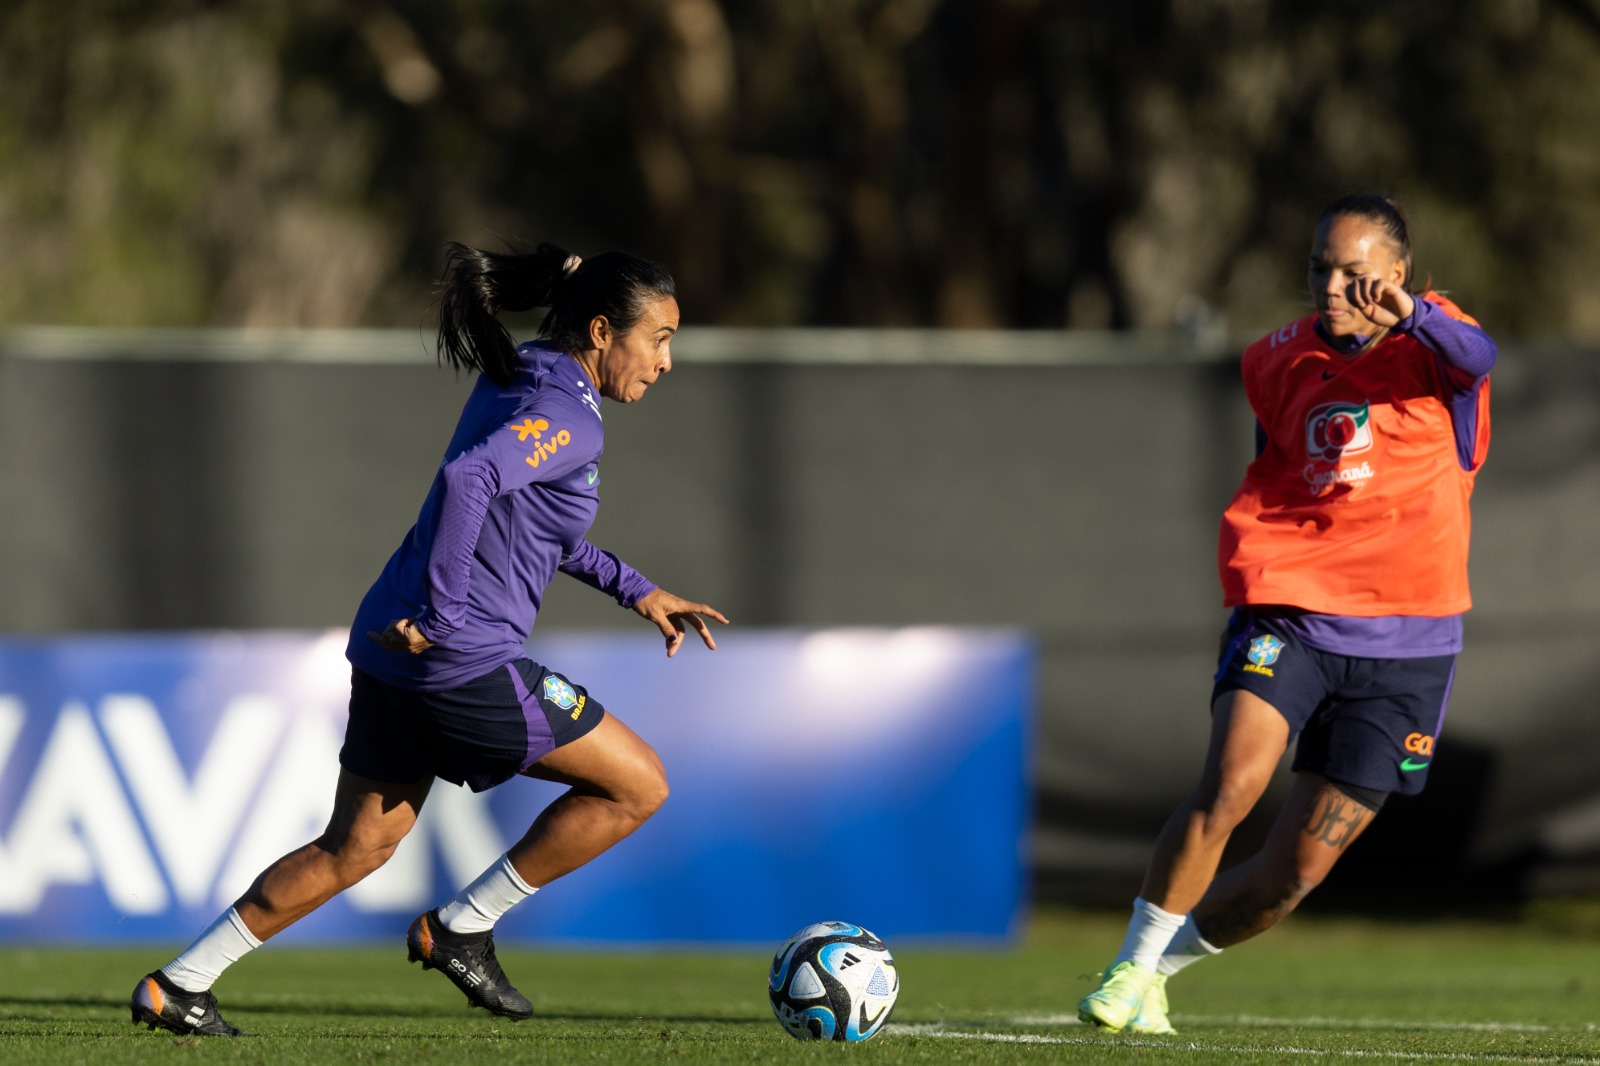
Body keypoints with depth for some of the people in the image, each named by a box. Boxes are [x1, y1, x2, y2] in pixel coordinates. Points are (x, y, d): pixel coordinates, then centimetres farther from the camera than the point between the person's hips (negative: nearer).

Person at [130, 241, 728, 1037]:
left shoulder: (515, 386, 16)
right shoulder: (565, 419, -14)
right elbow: (469, 481, -32)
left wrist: (636, 590, 26)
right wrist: (441, 619, -26)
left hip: (391, 651, 10)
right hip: (463, 665, -9)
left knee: (354, 848, 20)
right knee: (637, 786, 4)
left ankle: (178, 985, 19)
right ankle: (462, 931, 10)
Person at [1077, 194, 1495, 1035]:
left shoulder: (1427, 342, -3)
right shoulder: (1282, 361, 8)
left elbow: (1474, 359, -29)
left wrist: (1410, 314, -49)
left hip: (1406, 646, -1)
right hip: (1288, 611, 1)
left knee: (1297, 869, 1)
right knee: (1229, 782, -25)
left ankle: (1162, 964, 25)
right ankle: (1132, 967, -12)